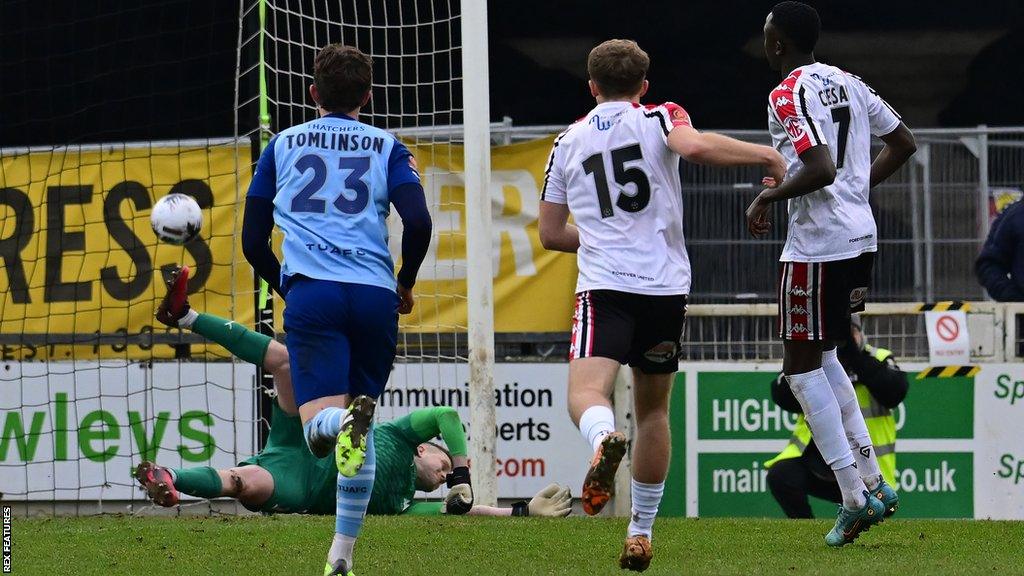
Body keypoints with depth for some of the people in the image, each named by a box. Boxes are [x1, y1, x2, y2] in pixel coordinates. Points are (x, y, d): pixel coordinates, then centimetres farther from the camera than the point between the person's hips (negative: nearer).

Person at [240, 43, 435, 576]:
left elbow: (253, 241, 19)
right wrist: (405, 283, 16)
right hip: (374, 294, 1)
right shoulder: (386, 148, 14)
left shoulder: (282, 146, 18)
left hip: (310, 292, -1)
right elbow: (418, 222, -1)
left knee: (320, 426, -13)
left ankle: (345, 421, -50)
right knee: (359, 433, 12)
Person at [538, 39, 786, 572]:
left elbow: (550, 234, 20)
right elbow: (694, 146, -17)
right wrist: (766, 156, -6)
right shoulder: (659, 119, 7)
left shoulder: (568, 142, 16)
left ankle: (603, 439, -55)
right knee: (653, 409, 17)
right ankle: (641, 533, 21)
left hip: (603, 286, -1)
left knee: (586, 392, -18)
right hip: (666, 286, 1)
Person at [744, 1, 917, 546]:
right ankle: (872, 480, 16)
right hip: (861, 234, 9)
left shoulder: (788, 96, -14)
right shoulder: (847, 83, 12)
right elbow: (903, 143, 18)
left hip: (817, 244, -9)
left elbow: (821, 169, -25)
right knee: (821, 356, 21)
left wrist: (767, 198, -11)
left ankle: (855, 499, -5)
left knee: (801, 368, 0)